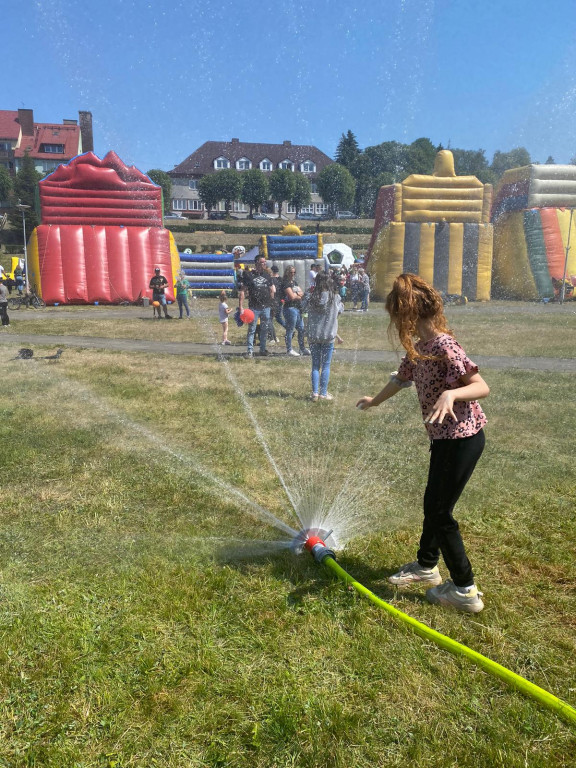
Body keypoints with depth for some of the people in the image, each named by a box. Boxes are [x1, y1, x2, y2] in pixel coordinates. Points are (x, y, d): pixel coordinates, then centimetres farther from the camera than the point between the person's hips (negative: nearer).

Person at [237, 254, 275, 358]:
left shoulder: (267, 274, 11)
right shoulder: (248, 274, -3)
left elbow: (271, 289, 18)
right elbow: (242, 291, -5)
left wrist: (272, 302, 11)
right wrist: (241, 306, -13)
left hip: (266, 307, 4)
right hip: (254, 307, -4)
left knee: (265, 329, 9)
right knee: (252, 329, -3)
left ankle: (263, 349, 19)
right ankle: (250, 350, 2)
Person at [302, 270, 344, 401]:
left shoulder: (311, 296, -6)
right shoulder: (335, 297, -9)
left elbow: (303, 308, 10)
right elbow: (340, 310, 5)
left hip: (313, 336, 2)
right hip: (329, 336, -2)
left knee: (315, 365, 10)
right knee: (326, 366, 7)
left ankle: (315, 393, 7)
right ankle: (323, 393, 9)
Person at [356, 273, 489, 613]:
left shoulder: (443, 346, -22)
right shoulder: (417, 348, 6)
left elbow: (483, 386, -23)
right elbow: (400, 380, 24)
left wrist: (450, 393, -41)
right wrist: (374, 401, 39)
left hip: (463, 437, -9)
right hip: (444, 437, 9)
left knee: (441, 512, -1)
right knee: (432, 503, 19)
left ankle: (465, 590, 13)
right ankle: (426, 566, 39)